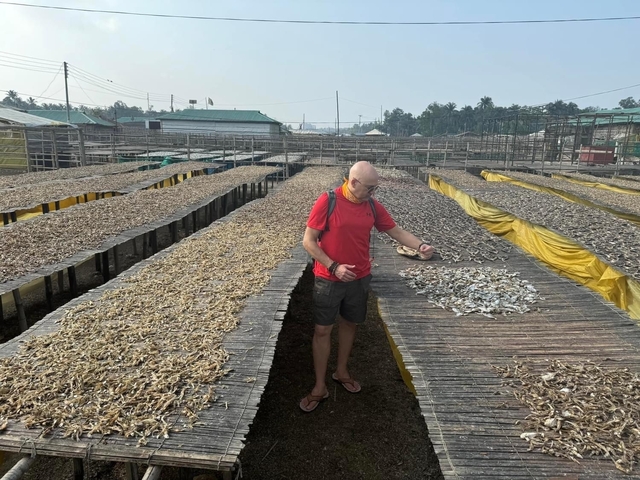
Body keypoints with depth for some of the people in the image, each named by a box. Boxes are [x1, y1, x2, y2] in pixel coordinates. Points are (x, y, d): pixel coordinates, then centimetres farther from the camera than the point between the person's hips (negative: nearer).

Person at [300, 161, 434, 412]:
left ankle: (341, 371, 40)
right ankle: (320, 387, 19)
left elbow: (396, 231, 6)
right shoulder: (327, 202, -17)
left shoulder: (373, 206, -2)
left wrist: (421, 246, -12)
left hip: (360, 279, 5)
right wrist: (334, 267, -21)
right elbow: (308, 241, -14)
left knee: (350, 324, 18)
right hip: (329, 280, -4)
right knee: (322, 330, 4)